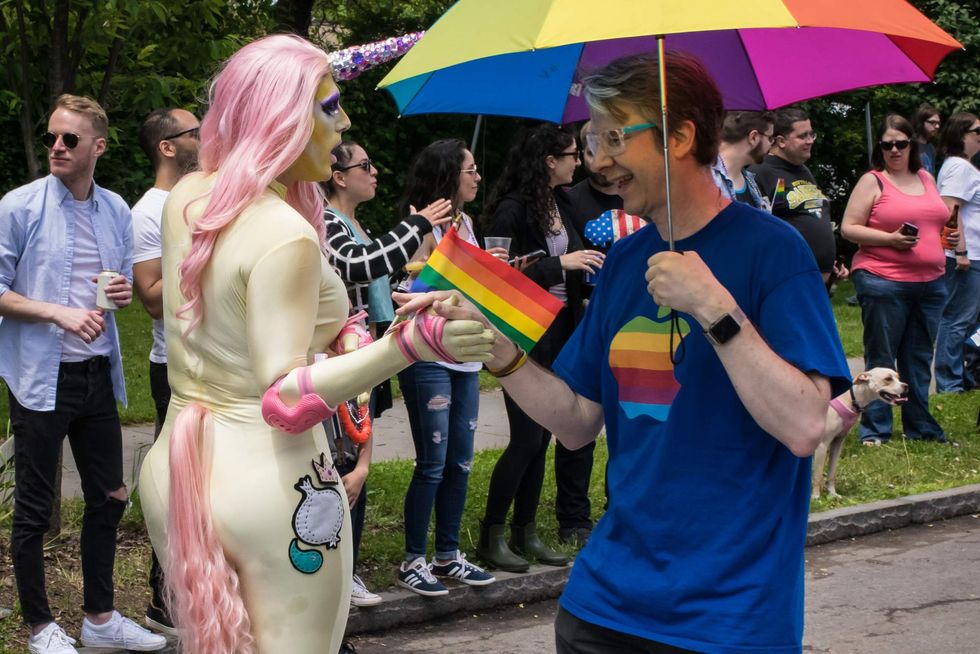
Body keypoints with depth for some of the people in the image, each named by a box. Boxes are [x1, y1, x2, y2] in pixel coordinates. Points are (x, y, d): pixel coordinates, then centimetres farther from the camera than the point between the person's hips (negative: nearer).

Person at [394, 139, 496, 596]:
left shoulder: (465, 222, 14)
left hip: (465, 356, 8)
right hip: (428, 357, -8)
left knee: (460, 463, 11)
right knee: (432, 464, -4)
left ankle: (448, 556, 21)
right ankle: (413, 562, 6)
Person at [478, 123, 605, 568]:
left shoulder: (555, 207, 11)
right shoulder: (512, 211, -14)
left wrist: (590, 262, 5)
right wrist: (560, 265, -20)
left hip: (559, 331, 8)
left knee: (540, 439, 10)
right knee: (527, 439, -6)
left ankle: (526, 535, 18)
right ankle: (491, 537, 5)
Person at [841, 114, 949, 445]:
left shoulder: (927, 179, 16)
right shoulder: (872, 181, -1)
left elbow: (940, 220, 28)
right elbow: (848, 229, -6)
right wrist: (889, 239, -17)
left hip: (930, 281, 6)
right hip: (883, 282, -6)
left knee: (919, 358, 11)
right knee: (881, 359, -2)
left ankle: (920, 427, 19)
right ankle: (874, 430, 3)